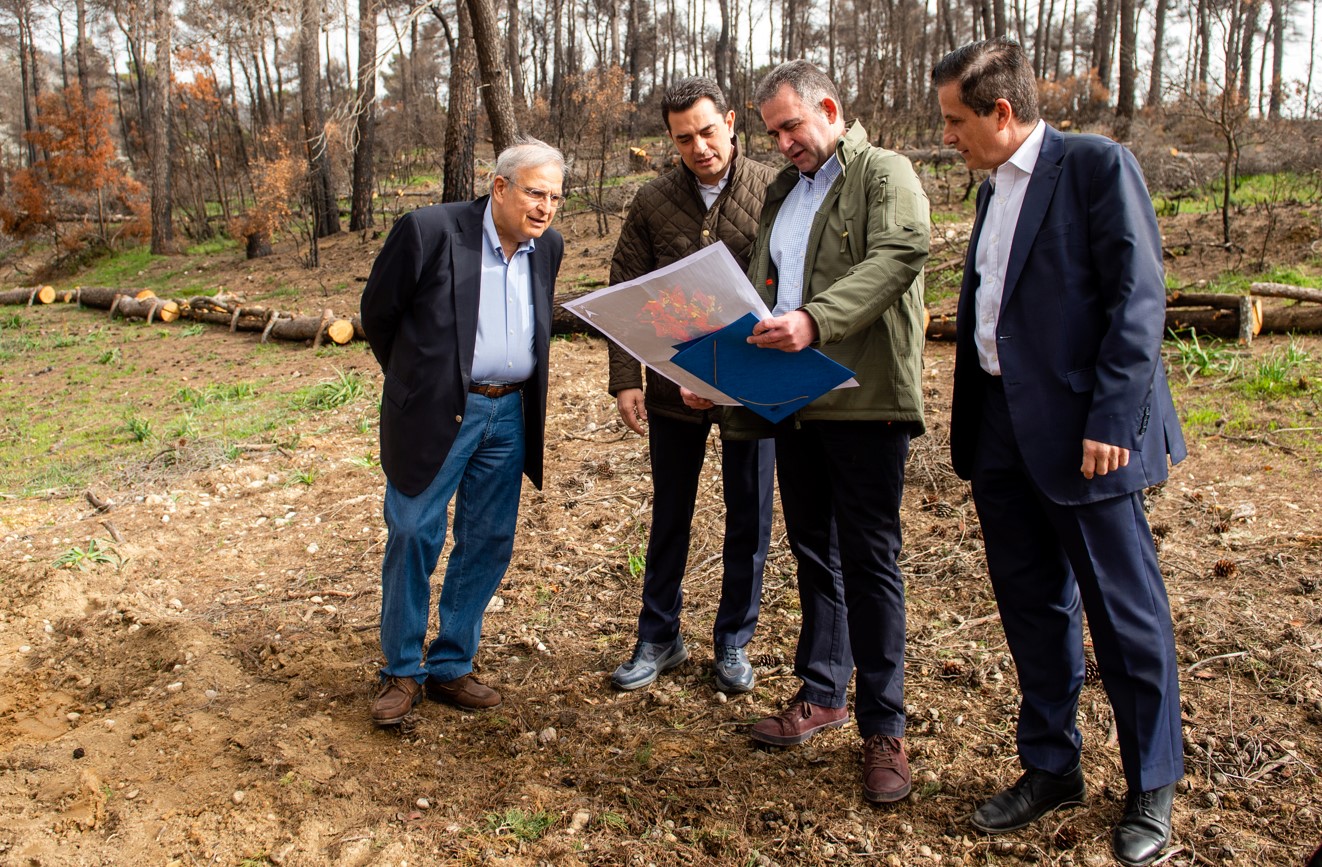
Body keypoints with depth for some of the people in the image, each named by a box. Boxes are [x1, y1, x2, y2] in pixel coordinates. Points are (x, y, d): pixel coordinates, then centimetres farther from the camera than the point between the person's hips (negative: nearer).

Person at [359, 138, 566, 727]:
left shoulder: (547, 246, 5)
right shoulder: (428, 231, -13)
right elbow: (378, 313, -1)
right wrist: (416, 380, 9)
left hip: (507, 416, 5)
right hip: (435, 413, -5)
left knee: (488, 544, 9)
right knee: (413, 536, 0)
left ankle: (450, 667, 25)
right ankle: (401, 671, 17)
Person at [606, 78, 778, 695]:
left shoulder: (774, 191, -5)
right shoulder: (652, 202, 0)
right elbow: (624, 293, -1)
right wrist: (625, 379, -10)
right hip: (673, 385, 2)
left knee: (748, 518, 10)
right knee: (669, 514, 13)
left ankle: (734, 641, 27)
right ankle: (659, 638, 29)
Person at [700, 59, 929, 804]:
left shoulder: (885, 174, -2)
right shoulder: (784, 190, 21)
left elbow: (900, 253, -21)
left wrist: (815, 319, -33)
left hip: (866, 399, -7)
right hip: (793, 398, 7)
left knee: (868, 559, -3)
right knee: (812, 550, 14)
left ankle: (885, 726, 9)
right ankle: (822, 693, 29)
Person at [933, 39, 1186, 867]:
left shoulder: (1096, 164, -8)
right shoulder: (994, 187, 16)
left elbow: (1138, 297, -13)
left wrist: (1111, 421, -19)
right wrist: (970, 426, 13)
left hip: (1079, 432, -7)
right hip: (1001, 428, 8)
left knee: (1125, 611, 5)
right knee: (1031, 605, 15)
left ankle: (1153, 789, 22)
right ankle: (1051, 767, 30)